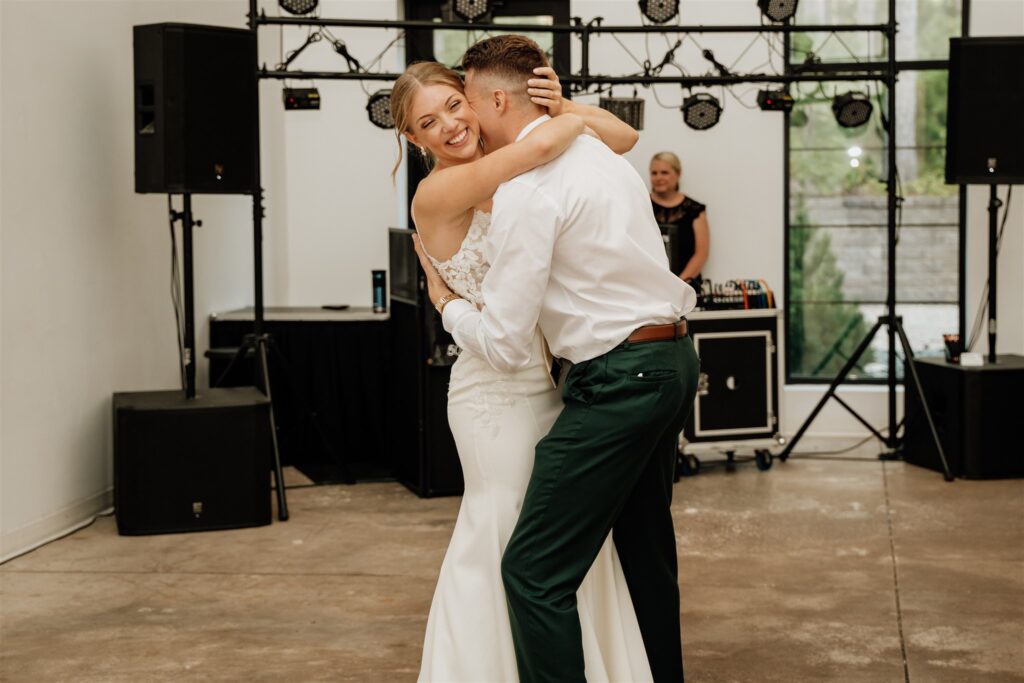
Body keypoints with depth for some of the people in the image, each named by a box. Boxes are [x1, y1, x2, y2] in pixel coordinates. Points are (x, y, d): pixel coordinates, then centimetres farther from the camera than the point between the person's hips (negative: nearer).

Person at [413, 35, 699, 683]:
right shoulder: (599, 152, 13)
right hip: (673, 356, 10)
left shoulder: (527, 189, -15)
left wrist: (444, 300, 3)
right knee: (644, 542, 23)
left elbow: (504, 345, -14)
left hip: (618, 379, -10)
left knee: (535, 571, -8)